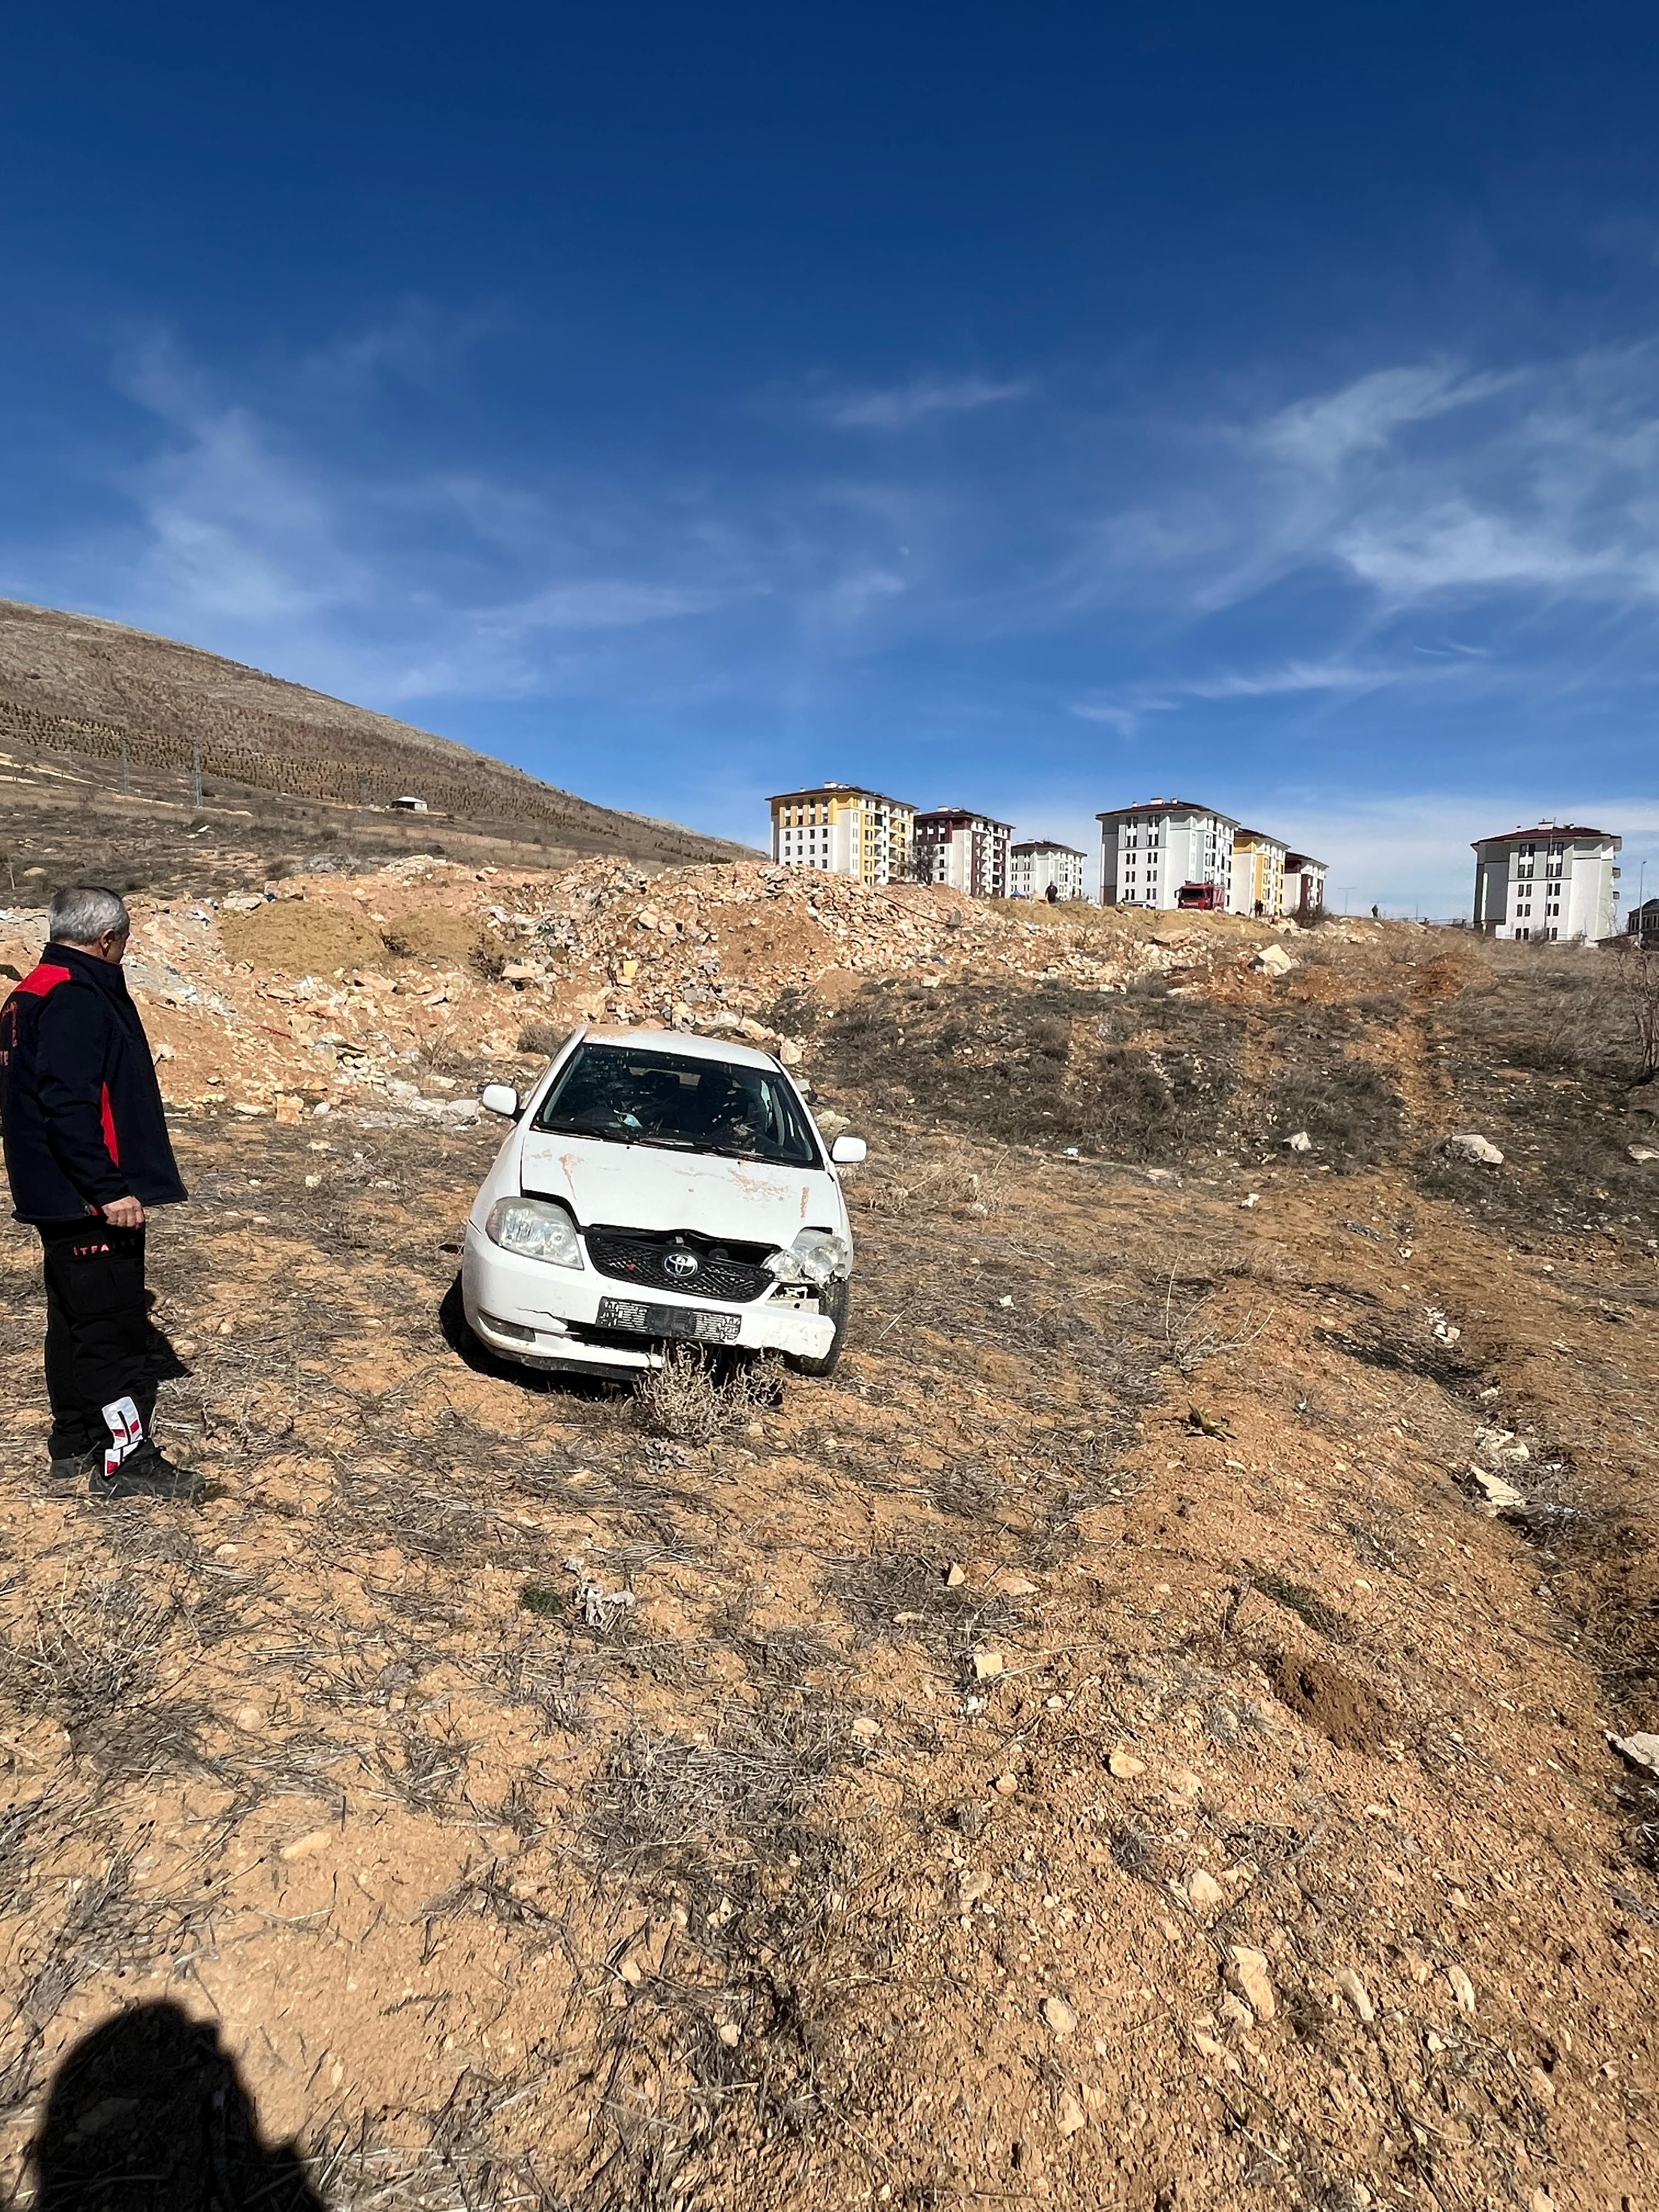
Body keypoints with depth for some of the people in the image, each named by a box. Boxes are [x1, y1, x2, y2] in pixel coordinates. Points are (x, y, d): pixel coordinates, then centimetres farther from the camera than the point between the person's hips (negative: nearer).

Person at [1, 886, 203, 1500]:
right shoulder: (77, 998, -17)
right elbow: (69, 1106, -26)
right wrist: (110, 1190, -26)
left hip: (54, 1195, 10)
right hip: (90, 1200, -10)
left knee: (75, 1320, 17)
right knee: (114, 1326, -4)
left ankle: (74, 1444, 27)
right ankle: (126, 1460, 4)